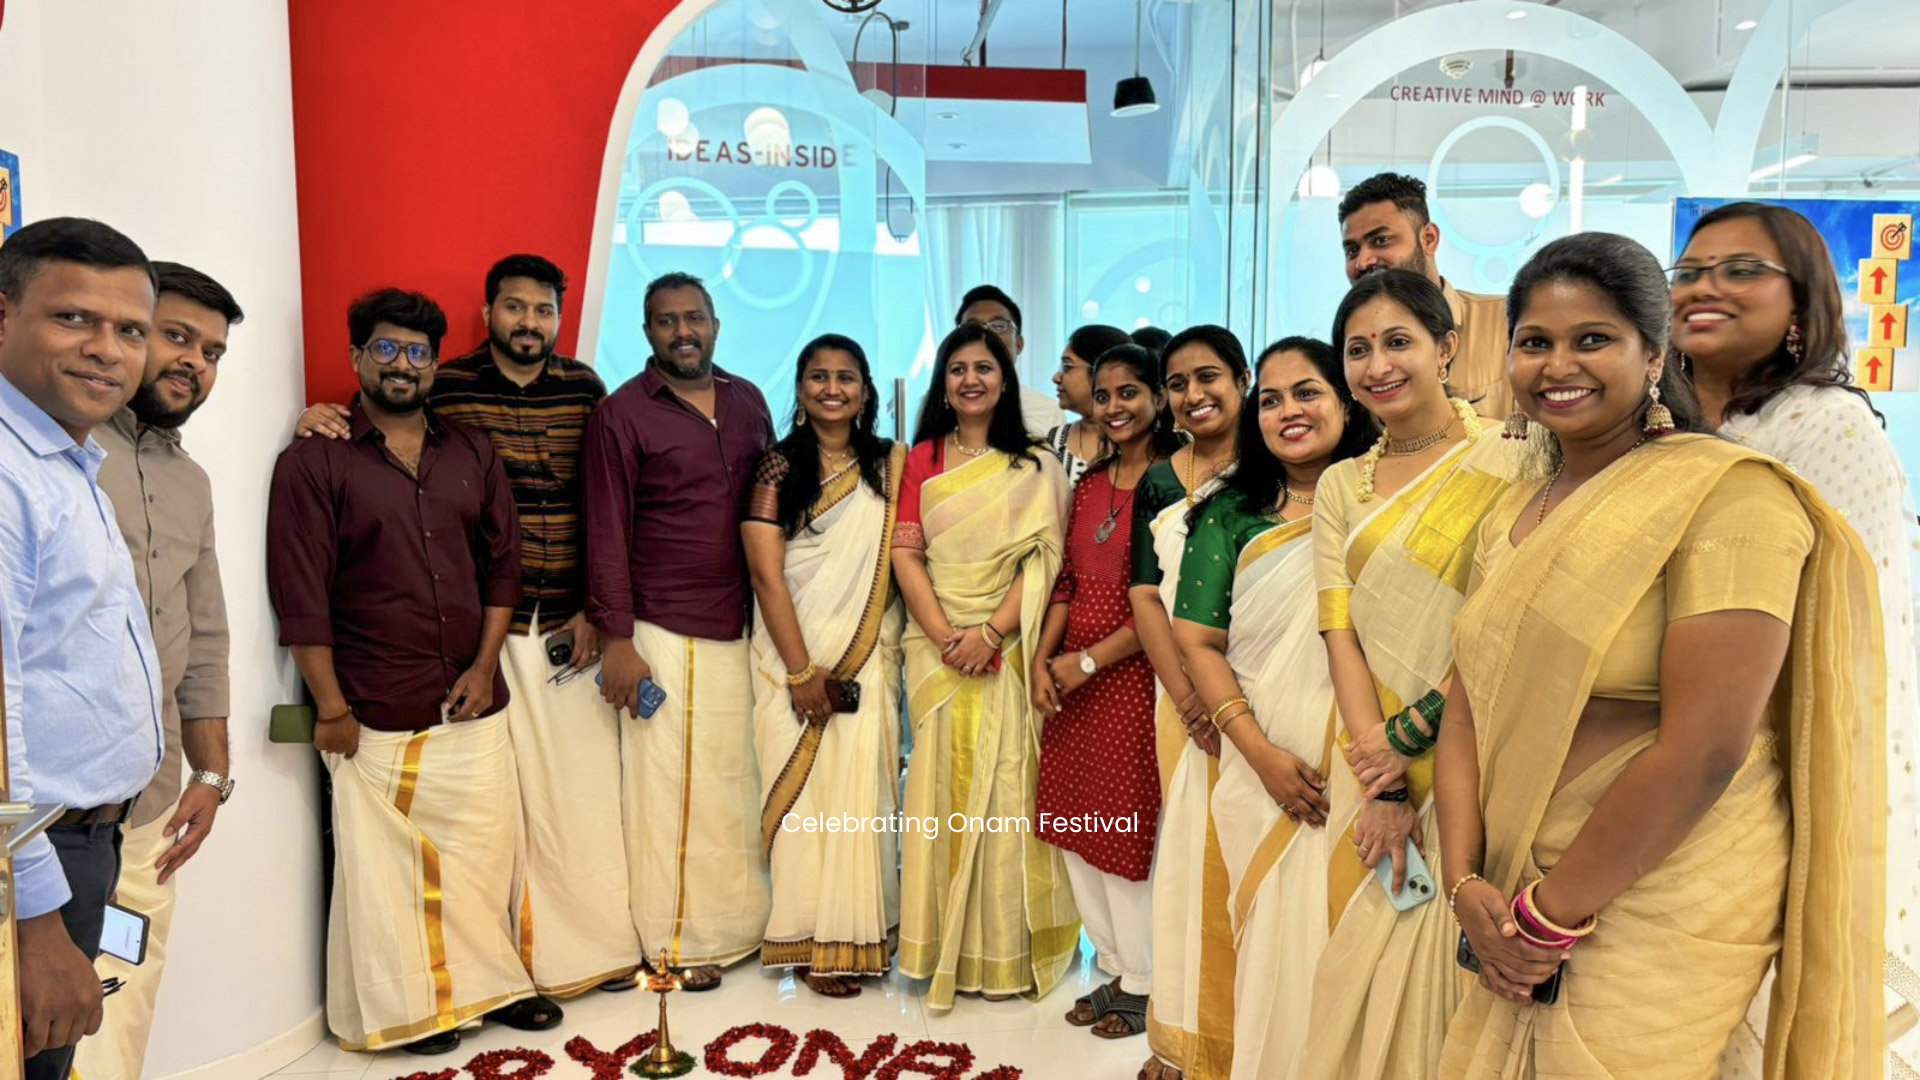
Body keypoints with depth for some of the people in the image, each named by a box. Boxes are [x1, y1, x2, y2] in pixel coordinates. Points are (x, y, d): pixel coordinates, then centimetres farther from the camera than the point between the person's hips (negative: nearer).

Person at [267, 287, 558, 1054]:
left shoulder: (472, 453, 9)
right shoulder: (313, 461, -4)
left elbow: (503, 562, 10)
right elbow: (300, 596, -8)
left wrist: (485, 665, 0)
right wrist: (330, 708, -10)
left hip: (472, 703, 4)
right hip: (374, 712, -4)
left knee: (485, 850, 11)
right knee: (385, 865, 5)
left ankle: (487, 982, 27)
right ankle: (402, 1008, 22)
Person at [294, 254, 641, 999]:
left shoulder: (584, 389, 8)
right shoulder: (445, 389, 1)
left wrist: (597, 610, 2)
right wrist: (324, 420, -13)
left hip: (574, 624, 2)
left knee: (589, 783, 7)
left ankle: (599, 943, 22)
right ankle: (512, 956, 14)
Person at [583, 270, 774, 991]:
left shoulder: (747, 401, 11)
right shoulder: (622, 413, -4)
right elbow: (607, 533, -6)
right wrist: (616, 640, -11)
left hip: (742, 627, 5)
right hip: (663, 633, -5)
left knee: (737, 779, 11)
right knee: (665, 785, 2)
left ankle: (737, 918, 27)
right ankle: (675, 940, 16)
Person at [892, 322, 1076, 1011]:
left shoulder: (1037, 468, 6)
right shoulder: (921, 460, 10)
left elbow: (1044, 560, -3)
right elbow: (905, 550, 2)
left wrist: (992, 631, -15)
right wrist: (944, 635, -10)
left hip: (1007, 650, -1)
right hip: (937, 649, 1)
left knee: (1005, 787, -1)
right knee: (942, 784, 3)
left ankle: (1005, 951, 10)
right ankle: (942, 945, 15)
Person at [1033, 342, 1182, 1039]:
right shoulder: (1090, 484, 12)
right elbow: (1069, 580, 12)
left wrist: (1090, 660, -14)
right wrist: (1042, 660, -1)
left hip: (1137, 671, -7)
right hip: (1072, 675, 7)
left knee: (1131, 826, 2)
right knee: (1076, 827, 12)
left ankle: (1142, 983, 20)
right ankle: (1113, 967, 28)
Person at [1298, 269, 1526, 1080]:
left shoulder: (1503, 463, -5)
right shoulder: (1341, 485, 10)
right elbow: (1341, 633, 1)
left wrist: (1411, 735, -12)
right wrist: (1378, 786, -8)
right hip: (1370, 759, 5)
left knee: (1432, 968, 2)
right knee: (1359, 969, 11)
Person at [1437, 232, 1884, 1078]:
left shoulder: (1727, 493, -14)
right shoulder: (1510, 518, 8)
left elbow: (1705, 749, -22)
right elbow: (1469, 707, 4)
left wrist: (1551, 913, -16)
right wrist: (1465, 883, -8)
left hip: (1661, 920, -6)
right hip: (1516, 906, 7)